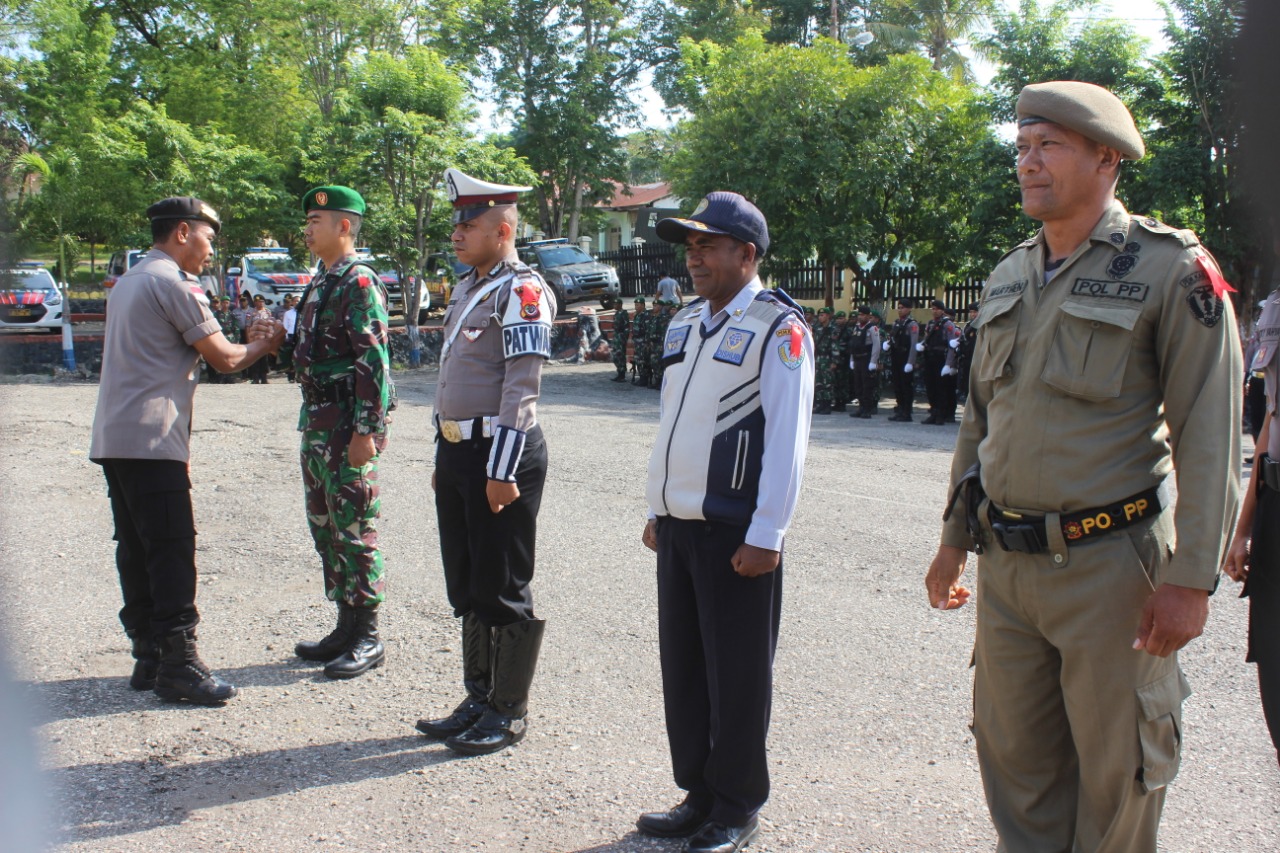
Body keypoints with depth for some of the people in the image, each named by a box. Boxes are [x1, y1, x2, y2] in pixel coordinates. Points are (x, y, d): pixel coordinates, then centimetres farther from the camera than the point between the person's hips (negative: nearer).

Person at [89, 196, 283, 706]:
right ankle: (178, 667, -5)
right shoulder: (173, 284, -9)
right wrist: (261, 346, 10)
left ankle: (149, 659, 16)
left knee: (136, 550, 11)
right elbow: (224, 359, -7)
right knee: (171, 550, -7)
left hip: (113, 437, 10)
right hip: (151, 439, -10)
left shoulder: (130, 282, 22)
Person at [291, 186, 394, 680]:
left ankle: (368, 639, 5)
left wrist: (367, 431, -23)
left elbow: (374, 361, -19)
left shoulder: (359, 283, -13)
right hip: (317, 420, 10)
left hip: (348, 424, -10)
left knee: (354, 532, -4)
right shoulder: (321, 283, 16)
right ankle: (347, 627, 24)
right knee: (324, 528, 14)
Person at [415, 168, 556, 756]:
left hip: (499, 454, -9)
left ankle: (510, 713, 12)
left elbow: (521, 389, -18)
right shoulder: (466, 289, 16)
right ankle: (478, 698, 28)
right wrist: (444, 460, 19)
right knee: (465, 587, 15)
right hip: (457, 450, 9)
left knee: (502, 591, 0)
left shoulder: (521, 290, -12)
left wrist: (501, 471, -21)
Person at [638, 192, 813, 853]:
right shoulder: (684, 324, 13)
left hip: (735, 532, -7)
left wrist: (764, 536, -17)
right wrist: (656, 510, 17)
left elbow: (786, 440, -14)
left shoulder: (778, 328, -10)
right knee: (681, 666, 13)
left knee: (735, 674, 4)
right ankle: (698, 793, 28)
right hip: (677, 524, 7)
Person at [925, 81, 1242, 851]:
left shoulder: (1173, 270, -9)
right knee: (1014, 756, 13)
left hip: (1108, 565, -6)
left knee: (1115, 771, 7)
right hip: (1007, 565, 6)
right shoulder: (1009, 278, 11)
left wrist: (1191, 578, -16)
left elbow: (1210, 438, -12)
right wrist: (955, 537, 19)